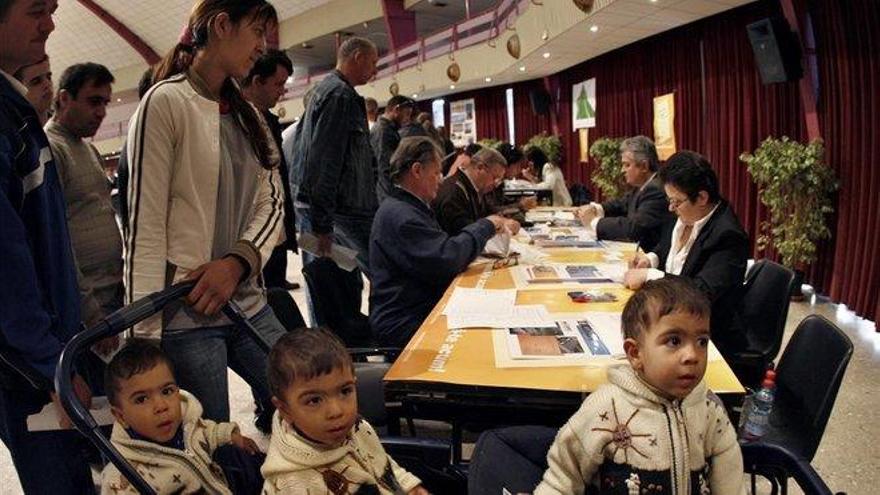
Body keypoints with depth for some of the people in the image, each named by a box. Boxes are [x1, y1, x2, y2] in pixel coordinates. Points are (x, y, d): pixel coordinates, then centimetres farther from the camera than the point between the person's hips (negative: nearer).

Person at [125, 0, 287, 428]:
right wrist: (145, 337, -16)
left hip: (248, 305, 7)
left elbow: (271, 203, 9)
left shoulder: (246, 114, 14)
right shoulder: (166, 102, -8)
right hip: (185, 314, -7)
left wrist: (238, 261, -10)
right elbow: (144, 226, -12)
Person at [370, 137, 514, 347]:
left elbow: (444, 246, 14)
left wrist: (494, 227, 4)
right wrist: (486, 226, -11)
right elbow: (447, 259, -25)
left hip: (424, 310, 10)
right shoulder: (399, 215, -18)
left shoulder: (409, 208, 16)